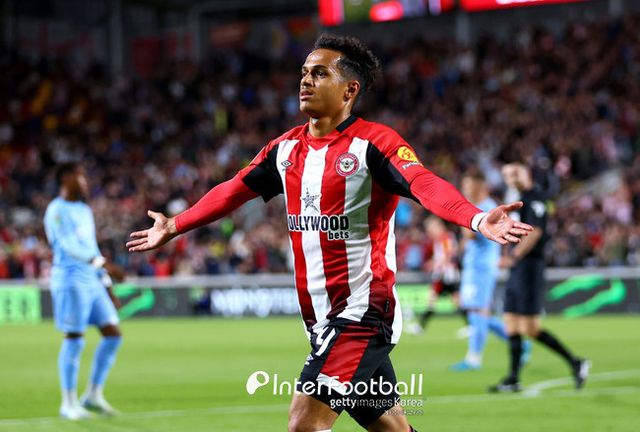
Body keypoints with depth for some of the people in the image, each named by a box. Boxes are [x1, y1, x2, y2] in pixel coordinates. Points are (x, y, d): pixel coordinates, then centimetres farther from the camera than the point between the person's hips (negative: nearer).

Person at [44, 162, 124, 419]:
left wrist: (108, 288, 20)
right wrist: (103, 263, -27)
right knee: (74, 339, -7)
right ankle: (69, 404, 0)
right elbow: (69, 246, -19)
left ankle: (94, 395, 9)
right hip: (70, 281, -8)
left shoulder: (85, 211, 20)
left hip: (92, 281, 8)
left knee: (113, 334, 1)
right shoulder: (57, 210, -7)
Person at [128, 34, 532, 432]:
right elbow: (233, 191, 23)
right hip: (321, 318, 7)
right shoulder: (286, 148, 9)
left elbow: (424, 184, -29)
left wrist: (477, 219, -47)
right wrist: (174, 227, 32)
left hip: (363, 311, -7)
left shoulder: (374, 143, -13)